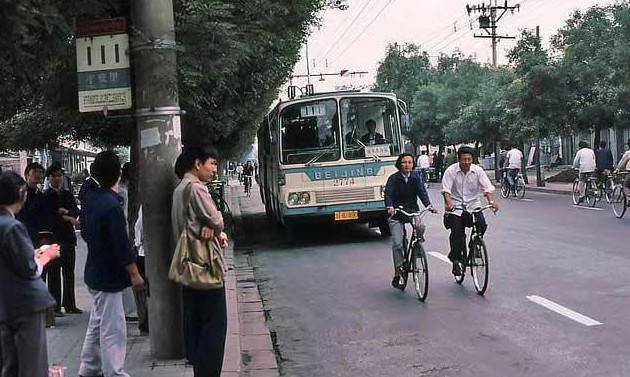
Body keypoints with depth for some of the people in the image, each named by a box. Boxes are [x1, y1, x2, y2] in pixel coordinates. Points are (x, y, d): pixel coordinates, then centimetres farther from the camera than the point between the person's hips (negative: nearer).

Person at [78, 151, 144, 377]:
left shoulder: (93, 200, 5)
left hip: (95, 273, 9)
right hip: (109, 277, -9)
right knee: (112, 331, -3)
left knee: (97, 325, 19)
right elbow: (122, 245, -22)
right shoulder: (112, 205, -22)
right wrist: (135, 274, -13)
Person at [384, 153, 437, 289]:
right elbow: (388, 194, -17)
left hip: (412, 211, 2)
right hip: (396, 214, -2)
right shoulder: (393, 178, -6)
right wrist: (390, 207, -37)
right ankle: (397, 275, 0)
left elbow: (422, 192, -8)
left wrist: (429, 205, -27)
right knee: (397, 244, -9)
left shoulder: (416, 177, 1)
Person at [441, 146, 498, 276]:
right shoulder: (451, 171, -9)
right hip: (456, 205, -2)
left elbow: (487, 187, -9)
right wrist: (448, 203, -35)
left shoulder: (478, 170, -3)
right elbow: (446, 189, -17)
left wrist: (491, 201, -27)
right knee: (456, 232, -14)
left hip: (473, 204, 2)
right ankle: (456, 259, 3)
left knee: (482, 225, -19)